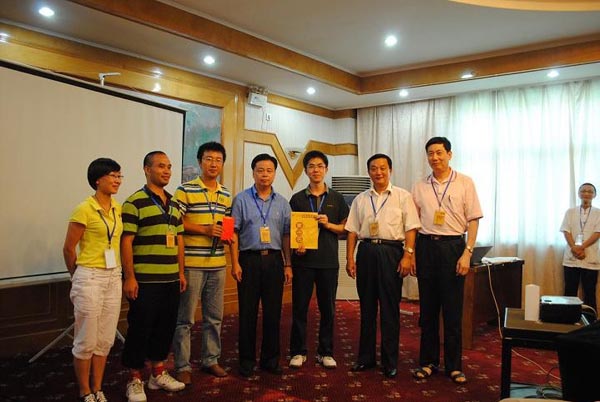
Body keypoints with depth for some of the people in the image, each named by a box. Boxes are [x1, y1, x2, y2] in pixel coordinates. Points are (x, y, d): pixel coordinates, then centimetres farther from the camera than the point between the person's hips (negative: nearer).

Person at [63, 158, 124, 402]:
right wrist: (77, 277, 6)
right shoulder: (84, 210, -12)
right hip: (90, 278, -6)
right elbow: (68, 248, -6)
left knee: (105, 340, 12)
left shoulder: (118, 208, 7)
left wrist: (117, 273, 11)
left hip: (113, 278, 6)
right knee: (86, 341, 5)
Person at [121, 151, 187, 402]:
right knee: (140, 330, 3)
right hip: (145, 281, -7)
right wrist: (129, 277, -15)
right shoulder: (135, 202, -8)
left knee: (165, 327, 14)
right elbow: (126, 242, -12)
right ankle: (135, 380, 19)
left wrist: (181, 272, 14)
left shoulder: (173, 204, 14)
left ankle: (158, 373, 30)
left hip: (171, 280, 7)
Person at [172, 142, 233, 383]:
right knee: (185, 318, 3)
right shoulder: (185, 190, -6)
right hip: (191, 263, -6)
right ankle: (182, 366, 16)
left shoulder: (226, 195, 13)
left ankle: (211, 359, 29)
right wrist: (205, 230, -18)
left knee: (214, 316, 14)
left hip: (217, 264, 6)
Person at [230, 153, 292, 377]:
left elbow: (286, 235, 11)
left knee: (273, 312, 7)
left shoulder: (282, 203, 10)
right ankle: (247, 360, 16)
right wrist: (235, 263, -8)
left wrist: (288, 264, 5)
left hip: (274, 260, 3)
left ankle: (271, 359, 20)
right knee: (248, 313, 3)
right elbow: (233, 233, -1)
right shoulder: (242, 199, 2)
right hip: (249, 259, -2)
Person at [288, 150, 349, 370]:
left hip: (328, 261, 1)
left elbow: (345, 228, 8)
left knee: (327, 308, 6)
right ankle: (298, 351, 16)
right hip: (303, 259, 0)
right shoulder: (297, 198, 7)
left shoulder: (336, 198, 8)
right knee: (299, 307, 4)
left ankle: (325, 352, 20)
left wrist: (328, 224, -10)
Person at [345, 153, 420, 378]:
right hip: (366, 251, 3)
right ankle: (365, 357, 23)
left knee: (390, 309, 2)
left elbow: (411, 229, -2)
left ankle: (390, 362, 14)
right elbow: (352, 231, 10)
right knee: (366, 307, 10)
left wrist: (407, 256, -12)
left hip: (391, 252, -3)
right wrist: (350, 259, 3)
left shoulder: (402, 196, 3)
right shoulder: (360, 199, 12)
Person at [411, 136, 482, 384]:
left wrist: (467, 253, -11)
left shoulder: (465, 183, 1)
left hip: (453, 246, -2)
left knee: (453, 310, 3)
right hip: (426, 245, 3)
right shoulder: (419, 187, 8)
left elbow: (473, 220, -2)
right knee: (427, 308, 9)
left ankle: (454, 365, 16)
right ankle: (428, 362, 21)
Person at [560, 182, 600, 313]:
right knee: (570, 292, 4)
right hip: (571, 258, 1)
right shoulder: (570, 212, 10)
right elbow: (566, 231, 1)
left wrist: (581, 247, -17)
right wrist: (574, 248, -14)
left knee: (589, 293, 3)